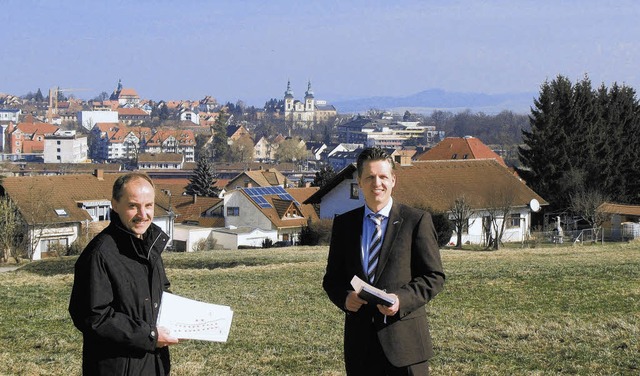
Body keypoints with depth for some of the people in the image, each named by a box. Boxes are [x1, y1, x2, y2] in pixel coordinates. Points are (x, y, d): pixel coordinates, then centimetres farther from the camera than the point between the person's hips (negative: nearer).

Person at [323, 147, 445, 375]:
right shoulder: (343, 224, 11)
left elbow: (434, 276, -1)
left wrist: (402, 299, -17)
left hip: (404, 338, -3)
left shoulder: (417, 221, 1)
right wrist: (344, 297, -8)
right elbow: (332, 277, 14)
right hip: (360, 340, 3)